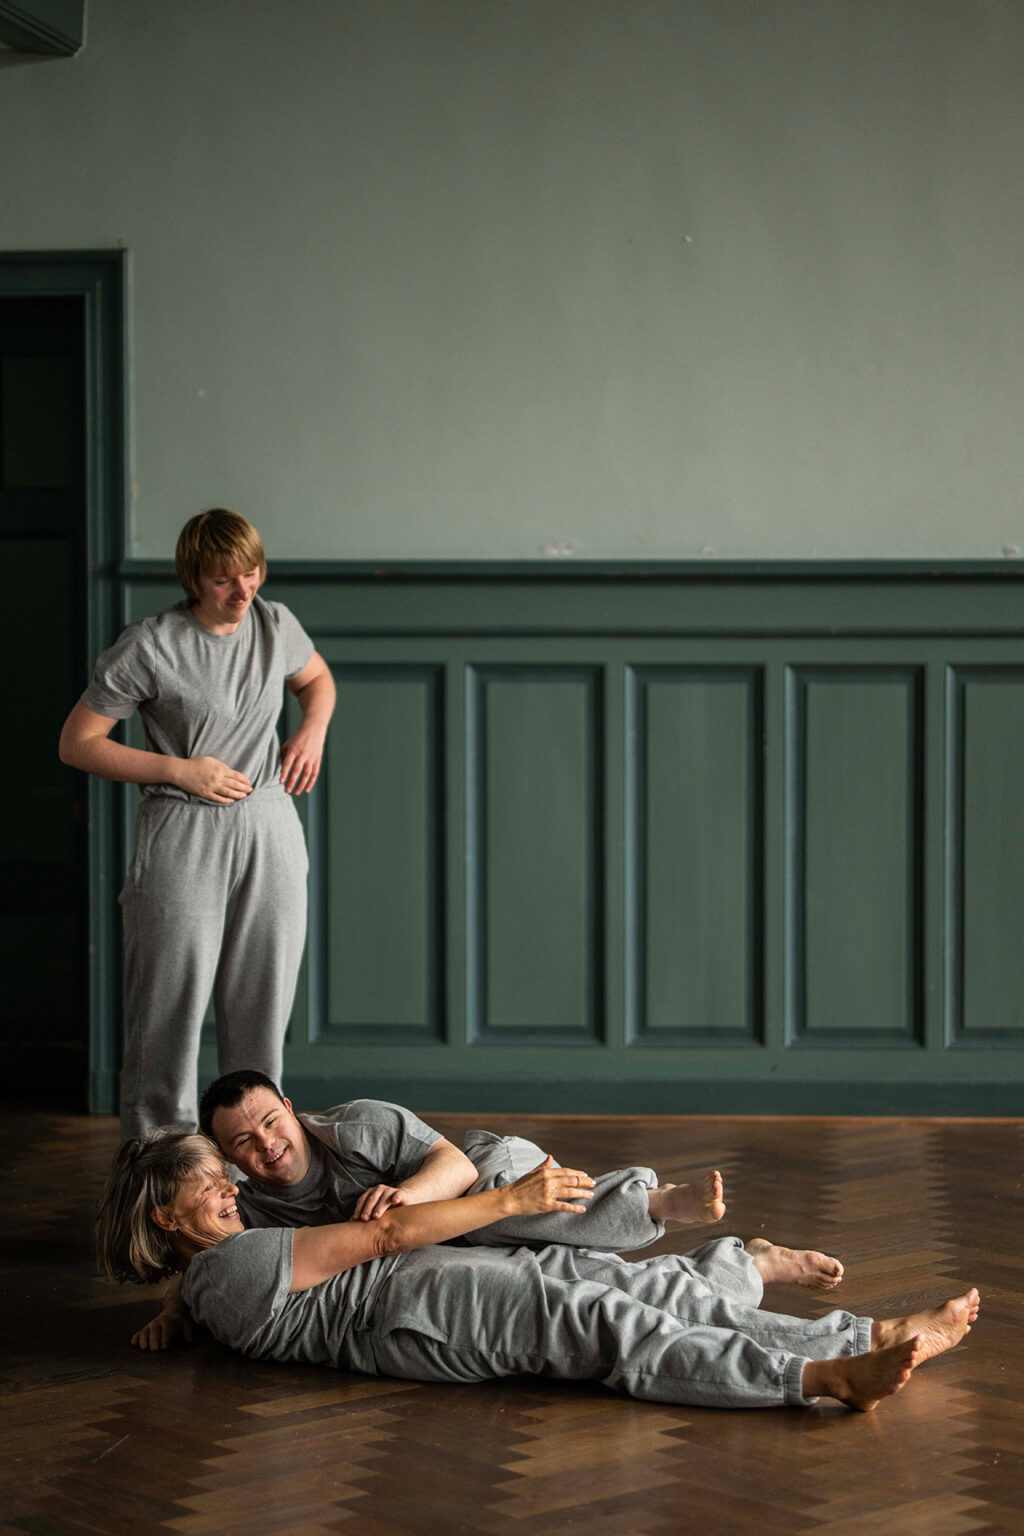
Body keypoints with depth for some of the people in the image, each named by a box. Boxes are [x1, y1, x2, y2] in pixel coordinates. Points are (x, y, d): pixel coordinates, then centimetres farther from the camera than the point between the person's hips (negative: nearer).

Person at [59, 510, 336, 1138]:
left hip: (269, 829, 5)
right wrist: (179, 770, -13)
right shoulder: (149, 648, -10)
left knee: (263, 1004, 7)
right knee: (172, 1007, -5)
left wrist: (313, 731, 6)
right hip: (183, 834, -5)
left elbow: (317, 678, 28)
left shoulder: (276, 625, 5)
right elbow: (77, 743, -6)